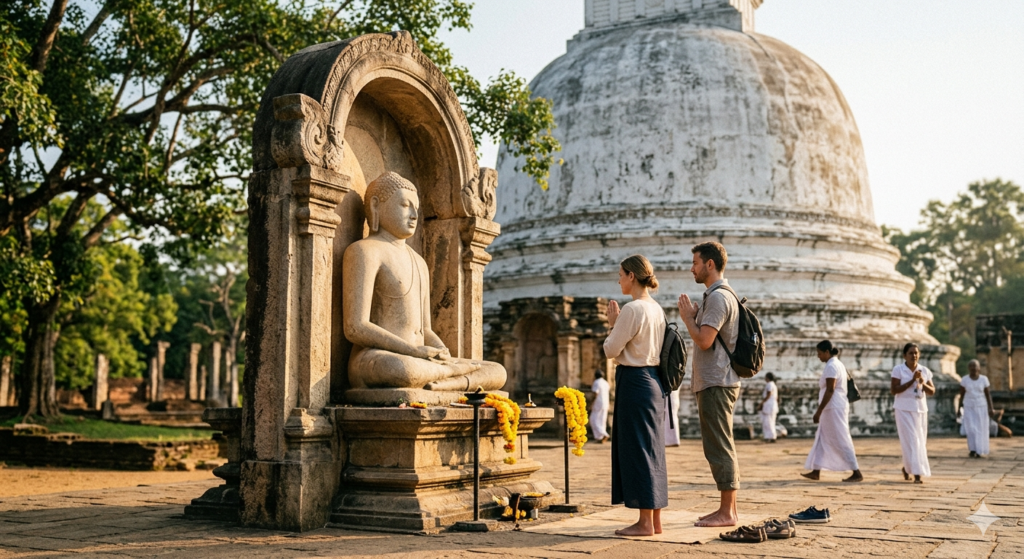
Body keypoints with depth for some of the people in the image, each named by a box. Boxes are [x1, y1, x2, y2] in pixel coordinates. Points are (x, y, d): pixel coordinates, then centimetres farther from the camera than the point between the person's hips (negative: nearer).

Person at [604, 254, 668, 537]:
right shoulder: (657, 309, 12)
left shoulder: (632, 309, -15)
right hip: (653, 379, 9)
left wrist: (612, 323, 2)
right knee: (651, 449, 12)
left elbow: (611, 350, -12)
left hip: (634, 381, -9)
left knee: (636, 449, -3)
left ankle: (645, 523, 3)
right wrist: (619, 323, 13)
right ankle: (655, 520, 19)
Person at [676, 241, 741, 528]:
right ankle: (728, 509, 20)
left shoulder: (718, 297, -15)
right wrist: (694, 316, 10)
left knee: (719, 447, -7)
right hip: (715, 381, 11)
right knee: (721, 447, 14)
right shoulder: (722, 295, 19)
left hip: (716, 383, -11)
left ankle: (727, 512, -2)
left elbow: (704, 340, -22)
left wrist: (687, 317, -8)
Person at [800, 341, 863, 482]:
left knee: (841, 441, -7)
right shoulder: (838, 364, 15)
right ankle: (816, 472, 16)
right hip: (834, 408, 11)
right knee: (822, 439, 12)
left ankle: (857, 473, -4)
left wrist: (819, 410, -20)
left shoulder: (831, 366, -15)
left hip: (833, 408, -11)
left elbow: (830, 390, -20)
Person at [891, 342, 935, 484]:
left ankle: (907, 467, 27)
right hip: (904, 409, -5)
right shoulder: (898, 369, -5)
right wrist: (912, 381, -17)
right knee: (912, 440, -10)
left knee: (921, 441, 8)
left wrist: (923, 383, -12)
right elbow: (894, 390, -11)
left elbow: (932, 391, 7)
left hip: (921, 409, 5)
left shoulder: (925, 371, 7)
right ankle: (916, 473, -8)